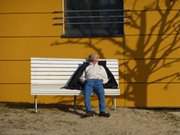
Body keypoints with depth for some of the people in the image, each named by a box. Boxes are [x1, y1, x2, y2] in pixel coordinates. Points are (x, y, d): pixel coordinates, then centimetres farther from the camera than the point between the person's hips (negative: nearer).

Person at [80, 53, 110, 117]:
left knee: (101, 94, -33)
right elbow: (82, 77, 25)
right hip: (89, 82, 0)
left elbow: (106, 78, 27)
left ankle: (102, 111, -39)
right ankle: (89, 111, -40)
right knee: (86, 95, -34)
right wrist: (85, 80, 4)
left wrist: (102, 81, 6)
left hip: (98, 82, 0)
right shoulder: (87, 68, 34)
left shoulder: (101, 67, 36)